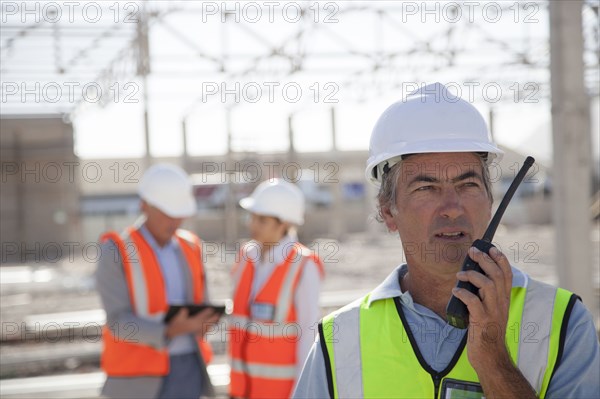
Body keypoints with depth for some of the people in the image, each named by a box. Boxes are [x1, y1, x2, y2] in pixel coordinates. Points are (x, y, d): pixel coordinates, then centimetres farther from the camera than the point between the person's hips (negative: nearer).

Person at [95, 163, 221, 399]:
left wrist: (204, 321, -13)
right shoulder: (115, 252, -10)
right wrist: (169, 332, -32)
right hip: (139, 377, -5)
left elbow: (201, 309, 12)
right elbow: (119, 323, -17)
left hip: (187, 369, 6)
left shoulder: (189, 248, 8)